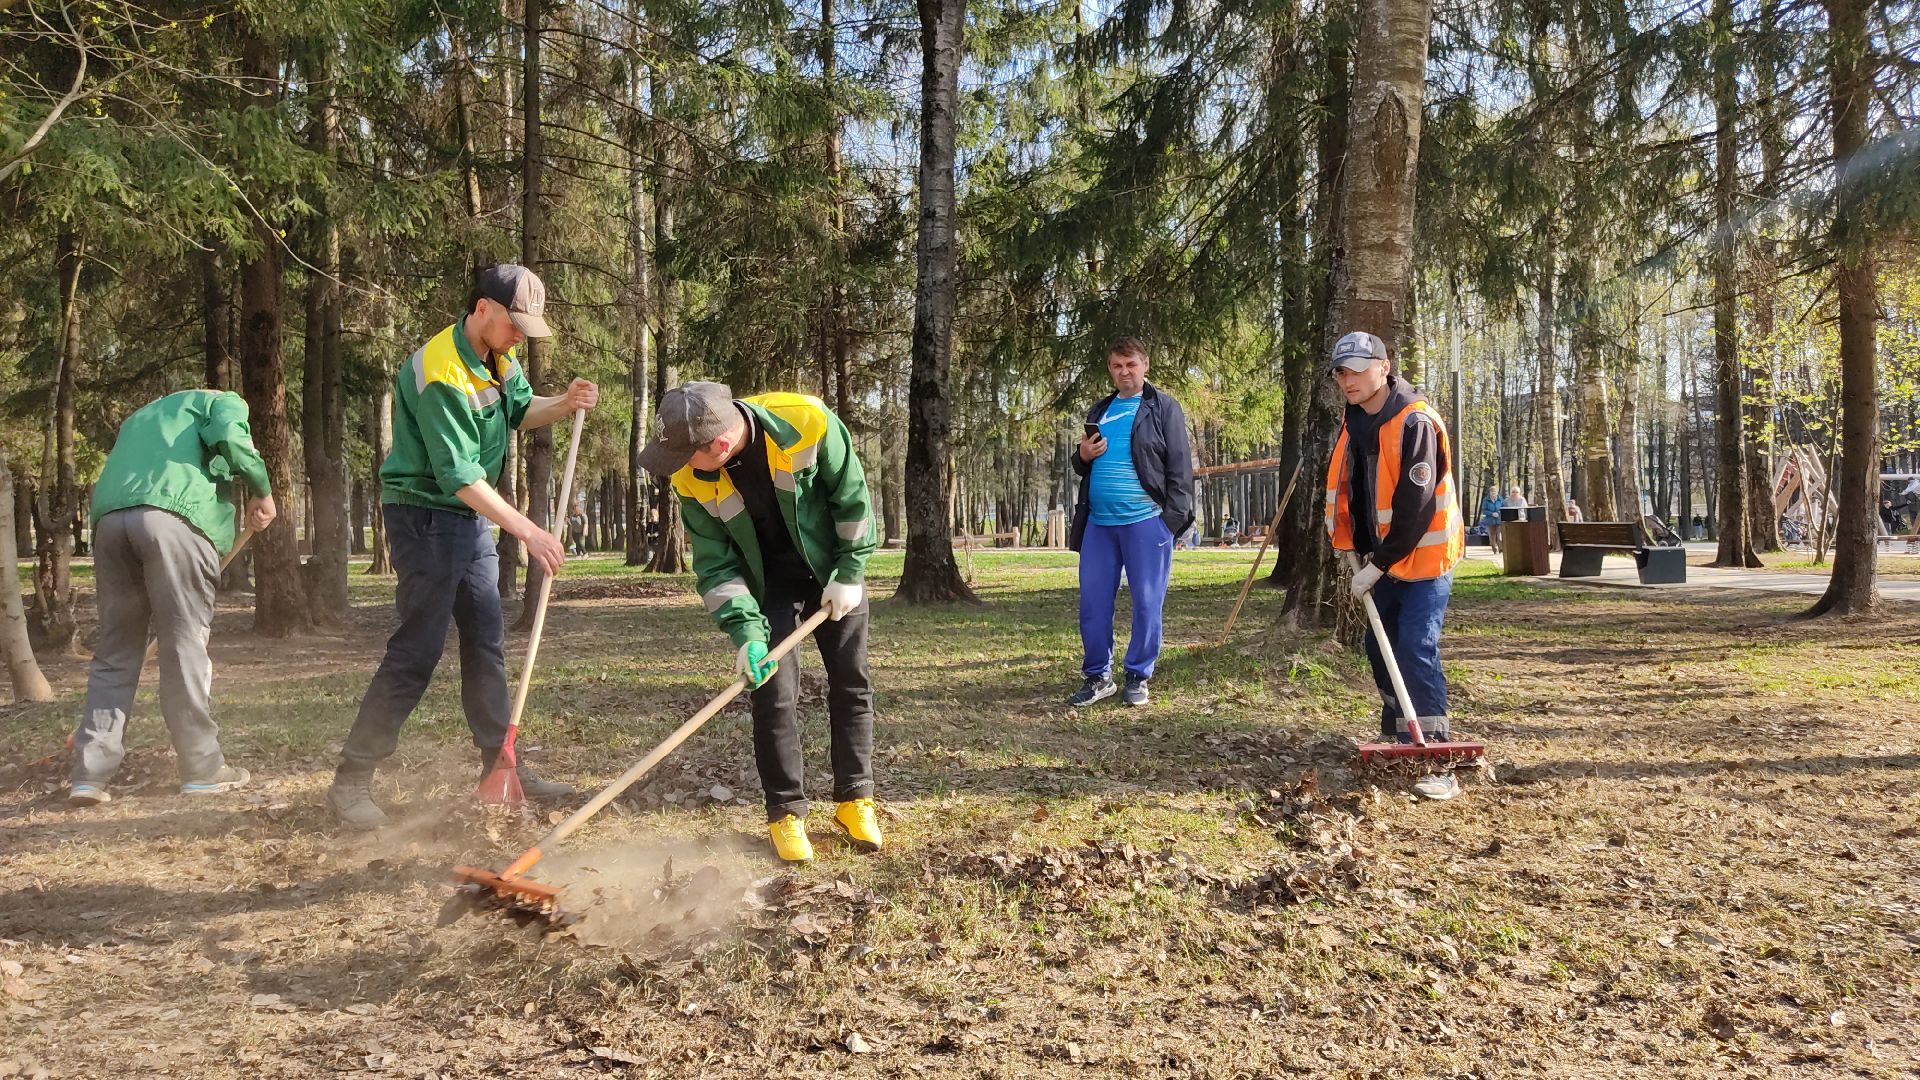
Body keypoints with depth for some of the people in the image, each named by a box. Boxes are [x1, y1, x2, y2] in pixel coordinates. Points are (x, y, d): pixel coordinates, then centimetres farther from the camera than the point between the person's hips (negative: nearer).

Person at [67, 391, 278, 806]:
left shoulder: (139, 418, 40)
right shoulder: (221, 401, 22)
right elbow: (231, 437, -2)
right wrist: (261, 490, 8)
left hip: (109, 518, 6)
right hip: (173, 515, -6)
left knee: (114, 649, 10)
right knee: (185, 643, -2)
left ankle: (89, 772, 5)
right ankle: (202, 768, 4)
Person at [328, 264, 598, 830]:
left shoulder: (499, 356, 3)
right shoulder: (440, 374, -24)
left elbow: (519, 410, 18)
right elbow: (461, 478, -26)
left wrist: (563, 403, -3)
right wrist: (528, 532, -26)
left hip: (472, 517, 9)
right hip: (425, 517, -9)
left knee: (487, 643, 11)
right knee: (417, 651, -9)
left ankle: (501, 765, 20)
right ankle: (351, 781, -1)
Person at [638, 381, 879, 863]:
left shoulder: (807, 423, -31)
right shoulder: (692, 479, -22)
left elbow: (852, 494, -17)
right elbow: (714, 561, -14)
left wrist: (849, 573, -13)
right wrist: (744, 629, -23)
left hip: (832, 571, 0)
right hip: (765, 583, 1)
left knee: (851, 682, 3)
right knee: (773, 691, -7)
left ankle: (854, 799, 16)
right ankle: (786, 813, 5)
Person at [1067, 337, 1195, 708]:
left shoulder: (1163, 407, 2)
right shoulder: (1098, 410, 17)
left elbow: (1180, 465, -3)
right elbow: (1083, 467, 26)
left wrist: (1175, 517, -12)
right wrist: (1083, 456, 2)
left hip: (1145, 521, -5)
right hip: (1098, 522, 5)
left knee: (1146, 604, 0)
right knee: (1092, 604, 4)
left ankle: (1138, 676, 13)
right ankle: (1097, 676, 16)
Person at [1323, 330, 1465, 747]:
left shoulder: (1416, 423, -22)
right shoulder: (1355, 423, 5)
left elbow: (1416, 507, -25)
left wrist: (1378, 565, -21)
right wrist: (1365, 552, 10)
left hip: (1424, 555, -9)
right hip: (1385, 556, 9)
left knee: (1416, 647, -15)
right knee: (1379, 645, 15)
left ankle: (1431, 740, -8)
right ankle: (1396, 729, 31)